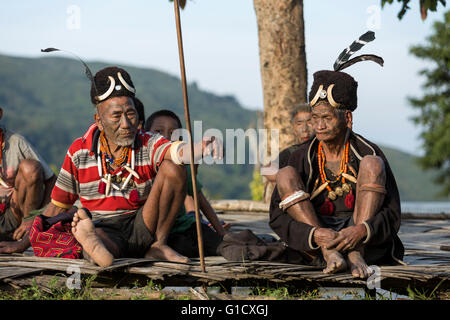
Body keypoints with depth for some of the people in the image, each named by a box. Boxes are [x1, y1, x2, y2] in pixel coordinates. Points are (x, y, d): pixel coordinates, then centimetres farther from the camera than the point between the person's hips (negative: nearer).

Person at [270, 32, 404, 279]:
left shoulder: (368, 152, -5)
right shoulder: (302, 159, -2)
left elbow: (392, 215, -7)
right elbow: (278, 218, -8)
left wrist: (362, 231, -30)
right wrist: (315, 235, -29)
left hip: (366, 242, -1)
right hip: (315, 246, 1)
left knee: (372, 164, -17)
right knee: (285, 175, -15)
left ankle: (356, 254, -28)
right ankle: (329, 254, -30)